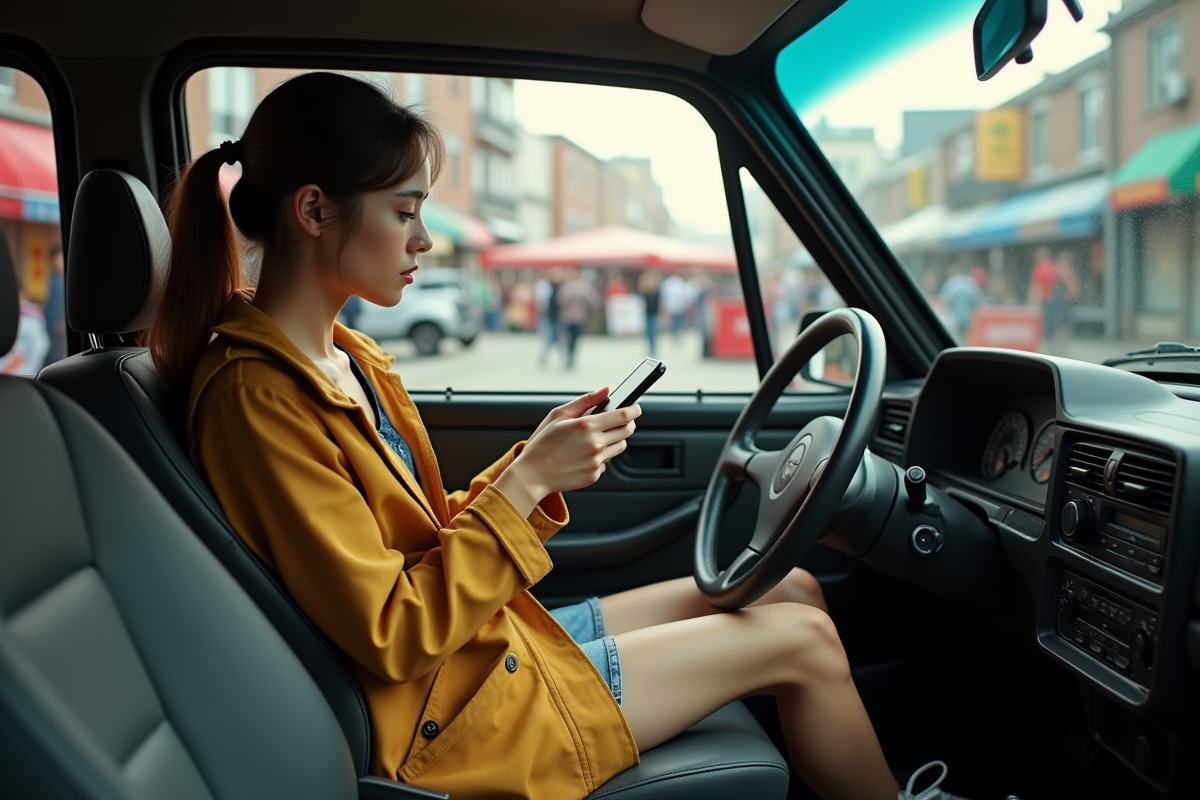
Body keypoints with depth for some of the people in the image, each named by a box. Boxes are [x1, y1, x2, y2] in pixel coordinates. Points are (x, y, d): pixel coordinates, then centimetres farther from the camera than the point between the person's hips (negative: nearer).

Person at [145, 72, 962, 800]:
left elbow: (426, 537, 8)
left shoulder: (342, 356, 5)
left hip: (490, 639, 9)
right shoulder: (256, 394, -23)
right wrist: (527, 481, -22)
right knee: (803, 641, -2)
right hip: (455, 710, -9)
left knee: (793, 591, 9)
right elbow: (395, 638, -24)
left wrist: (534, 459, -6)